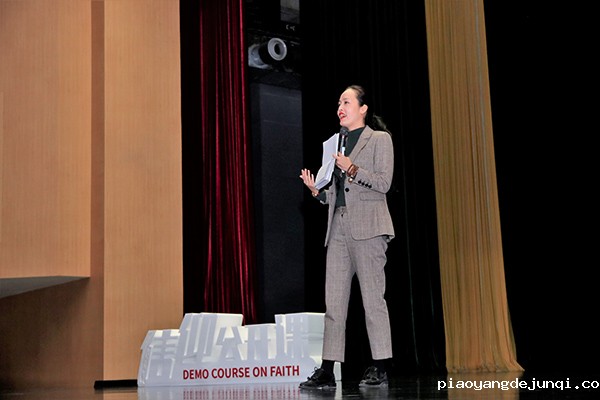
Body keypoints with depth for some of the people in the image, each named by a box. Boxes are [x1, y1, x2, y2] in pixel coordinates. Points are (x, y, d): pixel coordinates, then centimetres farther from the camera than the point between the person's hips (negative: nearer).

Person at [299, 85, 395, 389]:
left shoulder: (379, 139, 6)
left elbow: (383, 182, -5)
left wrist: (352, 169, -15)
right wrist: (316, 190, 3)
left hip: (367, 227, -6)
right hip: (339, 228, 6)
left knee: (373, 298, -5)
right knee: (333, 302, 1)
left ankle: (380, 369, 1)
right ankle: (327, 372, 2)